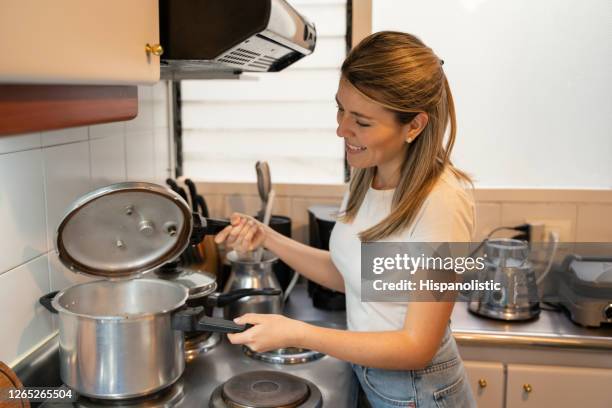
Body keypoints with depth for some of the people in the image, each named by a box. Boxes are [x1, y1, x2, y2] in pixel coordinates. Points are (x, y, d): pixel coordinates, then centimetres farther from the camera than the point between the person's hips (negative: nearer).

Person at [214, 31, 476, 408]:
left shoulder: (440, 203, -28)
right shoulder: (366, 176, -5)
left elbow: (417, 347, -24)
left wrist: (297, 333, -28)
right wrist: (267, 238, -6)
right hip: (367, 375, 7)